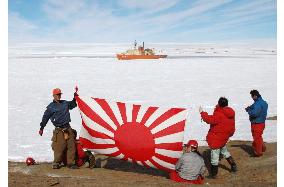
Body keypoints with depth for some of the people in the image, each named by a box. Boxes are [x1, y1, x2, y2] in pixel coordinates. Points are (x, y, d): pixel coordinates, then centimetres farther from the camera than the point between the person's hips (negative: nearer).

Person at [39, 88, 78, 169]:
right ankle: (56, 163, 9)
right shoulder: (51, 107, 1)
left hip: (68, 128, 5)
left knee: (71, 146, 1)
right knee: (59, 148, -7)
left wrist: (75, 98, 17)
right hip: (59, 130, -5)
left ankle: (70, 163, 9)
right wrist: (41, 128, 1)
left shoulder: (65, 103, 14)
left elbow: (73, 104, 31)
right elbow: (45, 117, 3)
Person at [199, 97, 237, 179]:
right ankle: (233, 166, 37)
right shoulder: (230, 113, 3)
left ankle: (213, 174, 9)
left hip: (216, 138, -9)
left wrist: (202, 112, -19)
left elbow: (210, 120, -28)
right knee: (224, 150, 30)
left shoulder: (219, 114, -25)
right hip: (224, 137, 9)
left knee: (215, 154, 0)